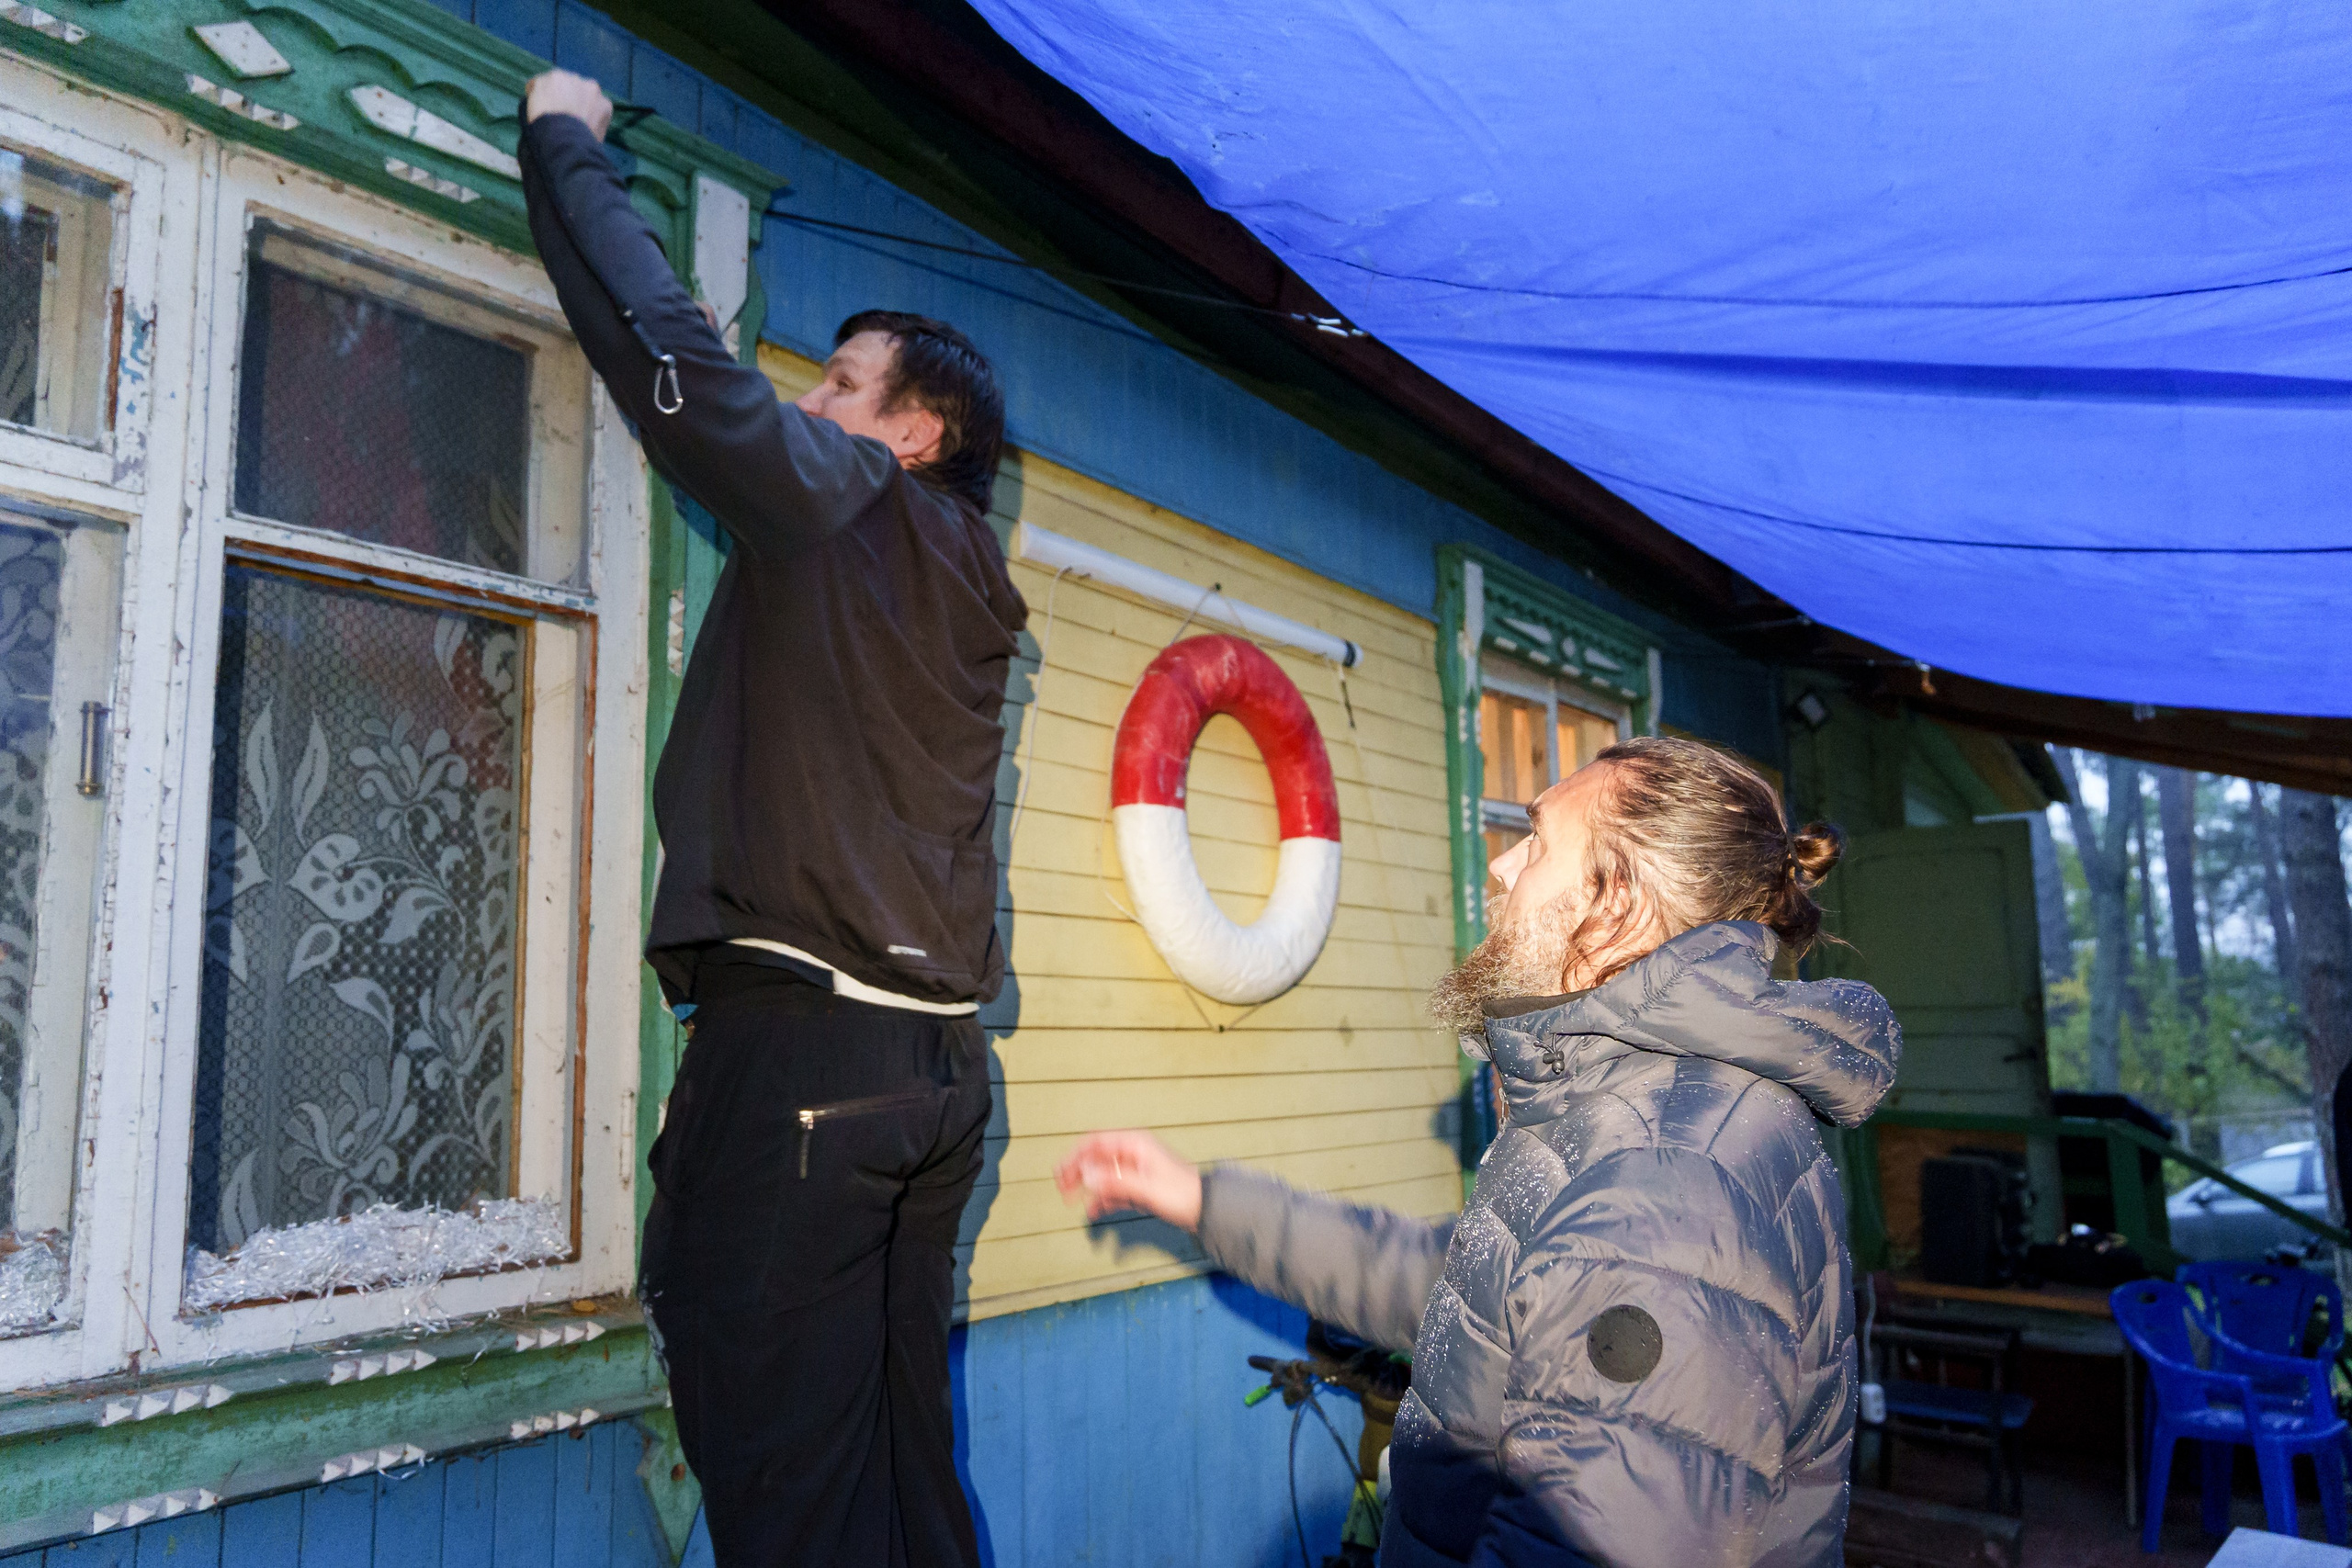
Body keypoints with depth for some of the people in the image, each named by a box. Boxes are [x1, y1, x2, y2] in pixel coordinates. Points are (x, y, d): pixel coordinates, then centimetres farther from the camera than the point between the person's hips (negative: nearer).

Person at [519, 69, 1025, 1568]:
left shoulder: (839, 502, -2)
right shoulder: (973, 580, 19)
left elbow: (663, 343, -4)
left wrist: (567, 141, 13)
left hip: (802, 1038, -8)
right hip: (937, 1060, 9)